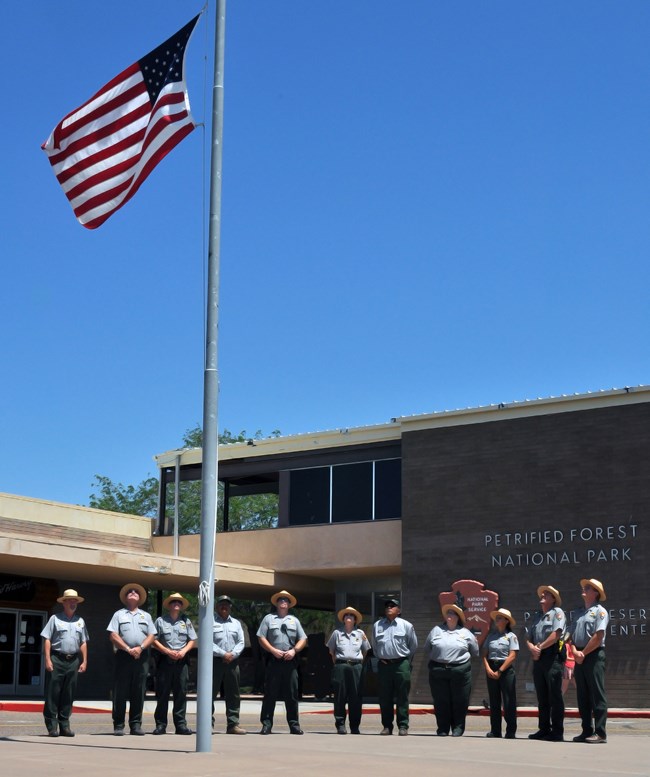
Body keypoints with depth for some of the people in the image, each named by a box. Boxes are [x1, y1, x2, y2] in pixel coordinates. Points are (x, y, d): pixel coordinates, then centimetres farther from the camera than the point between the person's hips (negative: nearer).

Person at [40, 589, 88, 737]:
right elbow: (47, 640, -2)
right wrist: (48, 660, -11)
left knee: (68, 694, 5)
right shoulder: (55, 619, 3)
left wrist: (84, 661, 8)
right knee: (53, 693, -4)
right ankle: (52, 726, -1)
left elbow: (83, 643, 16)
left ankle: (64, 725, 11)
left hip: (73, 661, 4)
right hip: (57, 659, -4)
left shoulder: (80, 621, 16)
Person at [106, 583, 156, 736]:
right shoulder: (119, 614, 11)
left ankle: (136, 724, 6)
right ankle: (118, 725, 0)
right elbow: (113, 636, 0)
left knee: (139, 693, 1)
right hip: (123, 655, -2)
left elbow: (151, 636, 9)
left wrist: (140, 648, -9)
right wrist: (128, 649, -12)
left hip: (141, 657, 2)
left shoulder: (146, 616, 19)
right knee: (120, 692, -4)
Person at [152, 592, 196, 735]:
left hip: (181, 661, 2)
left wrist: (183, 651, -5)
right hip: (165, 660, -2)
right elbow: (154, 640, 2)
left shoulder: (186, 621, 15)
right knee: (162, 693, -2)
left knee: (181, 693, 1)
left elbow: (192, 640, 13)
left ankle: (180, 724, 4)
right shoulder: (160, 621, 7)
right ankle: (160, 725, 2)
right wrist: (168, 652, -10)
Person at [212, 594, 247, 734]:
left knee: (233, 695, 4)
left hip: (232, 662, 4)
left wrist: (233, 654, -7)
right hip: (215, 661, -4)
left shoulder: (236, 623, 18)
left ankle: (233, 724, 7)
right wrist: (223, 654, -13)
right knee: (210, 694, -4)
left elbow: (241, 642, 11)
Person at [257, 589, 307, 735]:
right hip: (273, 660, -2)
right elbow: (262, 638, 2)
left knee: (292, 694, 2)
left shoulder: (294, 620, 18)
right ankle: (266, 724, 0)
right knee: (270, 694, -3)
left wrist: (294, 650, -4)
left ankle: (294, 724, 6)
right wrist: (274, 651, -10)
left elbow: (303, 639, 14)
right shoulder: (269, 619, 10)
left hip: (290, 661, 2)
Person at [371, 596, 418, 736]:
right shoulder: (377, 625, 10)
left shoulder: (406, 625, 3)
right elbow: (374, 645, 20)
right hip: (383, 665, 3)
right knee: (385, 697, 5)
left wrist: (406, 660, 10)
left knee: (402, 697, -1)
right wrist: (379, 657, 11)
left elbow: (413, 646, 11)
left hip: (401, 664, -2)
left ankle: (403, 726, 2)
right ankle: (387, 726, 12)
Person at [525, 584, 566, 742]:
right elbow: (528, 637, 17)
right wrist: (532, 647, -4)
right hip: (537, 658, 8)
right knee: (542, 697, 9)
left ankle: (557, 732, -7)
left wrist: (540, 647, -9)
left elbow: (556, 634, -14)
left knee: (554, 696, -8)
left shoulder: (557, 612, -1)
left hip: (552, 656, -8)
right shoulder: (536, 616, 22)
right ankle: (544, 729, 13)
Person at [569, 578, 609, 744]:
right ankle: (587, 731, 14)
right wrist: (575, 651, -6)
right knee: (582, 696, 8)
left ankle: (600, 733, -8)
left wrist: (583, 653, -10)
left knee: (597, 695, -8)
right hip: (579, 657, 7)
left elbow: (598, 636, -13)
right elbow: (571, 636, 12)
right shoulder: (577, 613, 18)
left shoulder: (600, 611, -3)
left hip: (594, 656, -7)